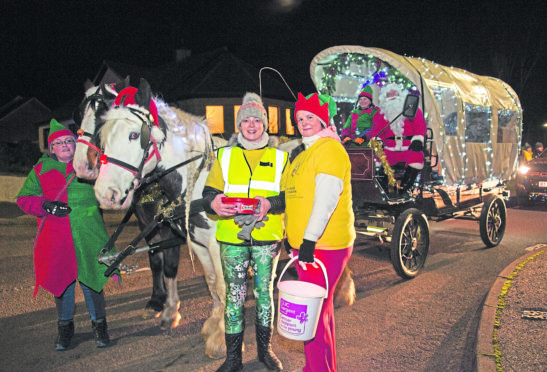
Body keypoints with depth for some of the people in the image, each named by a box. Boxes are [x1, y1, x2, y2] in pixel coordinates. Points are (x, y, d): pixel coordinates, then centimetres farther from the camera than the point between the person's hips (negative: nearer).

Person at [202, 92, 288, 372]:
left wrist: (270, 203, -19)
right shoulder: (224, 156, 9)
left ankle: (265, 349, 28)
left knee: (265, 291, 10)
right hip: (232, 237, 0)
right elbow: (209, 194, 3)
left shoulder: (279, 157, 8)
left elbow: (289, 196, 1)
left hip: (267, 238, 0)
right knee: (234, 295, 5)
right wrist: (214, 203, -20)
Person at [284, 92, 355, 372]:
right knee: (321, 308, 19)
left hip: (324, 246, -10)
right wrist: (291, 236, 21)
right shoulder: (301, 153, 18)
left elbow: (326, 199, -22)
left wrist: (310, 240, -26)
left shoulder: (330, 149, -12)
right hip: (303, 244, 10)